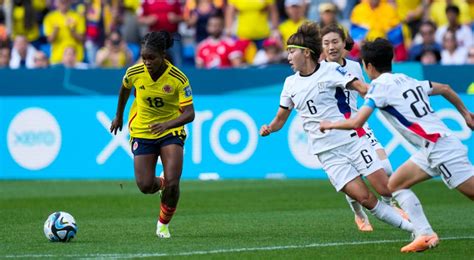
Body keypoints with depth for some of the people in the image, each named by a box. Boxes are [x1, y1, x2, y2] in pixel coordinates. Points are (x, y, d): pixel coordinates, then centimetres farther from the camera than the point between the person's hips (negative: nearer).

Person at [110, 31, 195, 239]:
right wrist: (119, 116, 23)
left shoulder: (178, 79, -21)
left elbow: (189, 113, -24)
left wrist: (167, 124, -41)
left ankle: (163, 224, 12)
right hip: (142, 132, 2)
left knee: (172, 184, -16)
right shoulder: (134, 73, -14)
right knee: (145, 186, -7)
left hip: (171, 131, -2)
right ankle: (161, 183, 33)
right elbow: (125, 88, 10)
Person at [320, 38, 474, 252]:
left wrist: (330, 125, 5)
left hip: (440, 147, -9)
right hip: (430, 150, 9)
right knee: (395, 184, 11)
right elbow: (444, 88, 27)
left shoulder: (380, 85, -7)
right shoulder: (407, 80, 17)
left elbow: (356, 123, -13)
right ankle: (424, 235, 2)